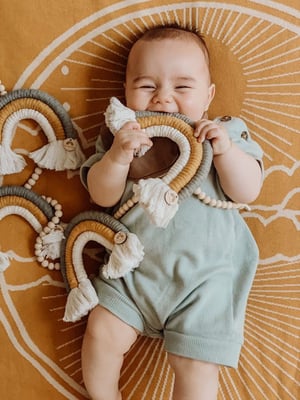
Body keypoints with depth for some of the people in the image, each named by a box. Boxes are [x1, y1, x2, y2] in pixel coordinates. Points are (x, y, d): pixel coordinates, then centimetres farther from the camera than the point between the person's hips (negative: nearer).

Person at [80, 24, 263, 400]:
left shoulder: (226, 133, 2)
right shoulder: (122, 136, 4)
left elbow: (247, 192, -6)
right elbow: (103, 196, -5)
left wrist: (225, 150, -22)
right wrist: (117, 157, -24)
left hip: (205, 276, -1)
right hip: (132, 268, 2)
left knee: (197, 367, -5)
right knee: (102, 333, -5)